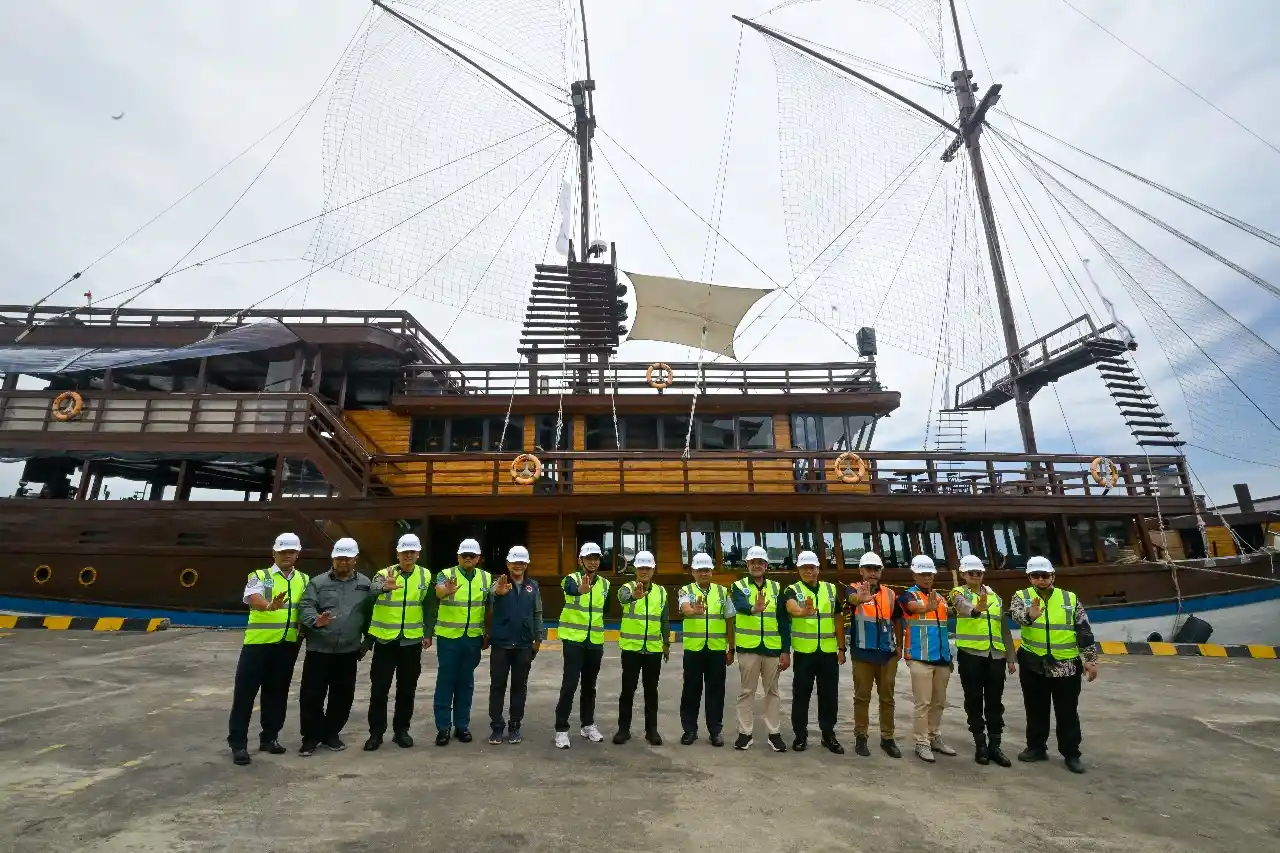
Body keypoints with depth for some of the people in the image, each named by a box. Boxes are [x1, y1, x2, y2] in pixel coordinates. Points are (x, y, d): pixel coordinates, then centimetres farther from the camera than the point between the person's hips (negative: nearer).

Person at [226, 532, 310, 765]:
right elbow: (252, 598, -21)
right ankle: (238, 743, 13)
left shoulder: (304, 580, 11)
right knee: (245, 692, 1)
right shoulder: (260, 576, -2)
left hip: (288, 645, 4)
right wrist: (270, 606, -43)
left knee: (277, 693, 13)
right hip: (258, 643, -3)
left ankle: (269, 737, 26)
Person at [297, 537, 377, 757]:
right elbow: (305, 606, -10)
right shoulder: (318, 582, 1)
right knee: (311, 695, 3)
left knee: (342, 695, 10)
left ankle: (331, 734, 27)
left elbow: (370, 615, 8)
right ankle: (311, 736, 20)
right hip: (319, 649, -2)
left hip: (348, 651, 2)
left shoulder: (365, 584, 5)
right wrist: (315, 620, -31)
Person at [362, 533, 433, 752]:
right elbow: (371, 592, -28)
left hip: (412, 641, 2)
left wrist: (428, 633, 2)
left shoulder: (426, 576, 2)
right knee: (379, 689, 4)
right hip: (385, 640, -2)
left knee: (407, 689, 10)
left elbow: (429, 608, 8)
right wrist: (385, 587, -50)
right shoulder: (384, 574, -6)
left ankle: (401, 730, 24)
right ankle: (376, 732, 18)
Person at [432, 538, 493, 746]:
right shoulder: (446, 574, -8)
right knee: (445, 681, 3)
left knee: (466, 682, 12)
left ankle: (462, 725, 22)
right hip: (448, 637, -3)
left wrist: (487, 634, 9)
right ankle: (443, 727, 14)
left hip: (473, 638, 3)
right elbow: (438, 591, -31)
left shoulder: (486, 578, 2)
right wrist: (447, 591, -54)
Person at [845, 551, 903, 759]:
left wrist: (899, 646, 12)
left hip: (887, 654, 4)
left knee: (887, 697, 11)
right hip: (863, 654, -3)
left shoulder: (890, 594, 8)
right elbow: (853, 598, -31)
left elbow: (897, 620, 18)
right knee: (862, 697, 5)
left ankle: (887, 738, 22)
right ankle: (861, 737, 16)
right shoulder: (855, 589, -6)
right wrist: (862, 598, -55)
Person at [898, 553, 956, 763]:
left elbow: (945, 629, 21)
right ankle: (922, 743, 6)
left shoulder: (940, 597, 15)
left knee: (939, 702, 15)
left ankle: (935, 738, 28)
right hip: (920, 659, -6)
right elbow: (914, 607, -31)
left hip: (941, 658, 7)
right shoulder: (909, 595, -6)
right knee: (923, 703, -3)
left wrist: (949, 656, 19)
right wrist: (927, 608, -54)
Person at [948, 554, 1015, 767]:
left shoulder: (994, 596, 15)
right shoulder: (959, 593, -1)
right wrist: (976, 609, -49)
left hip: (996, 655, 4)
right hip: (971, 654, -4)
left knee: (995, 701, 8)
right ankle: (980, 745, 14)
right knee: (974, 701, 3)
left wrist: (1010, 657, 15)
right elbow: (964, 607, -26)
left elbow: (1004, 628, 18)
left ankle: (995, 745, 19)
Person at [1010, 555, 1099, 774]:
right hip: (1033, 665, 0)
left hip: (1067, 666, 0)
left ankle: (1071, 753, 22)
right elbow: (1017, 614, -24)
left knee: (1067, 712, 8)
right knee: (1036, 709, 12)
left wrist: (1091, 659, 0)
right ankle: (1036, 748, 25)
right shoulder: (1022, 597, -2)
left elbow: (1085, 631, 5)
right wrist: (1030, 614, -46)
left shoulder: (1070, 598, 3)